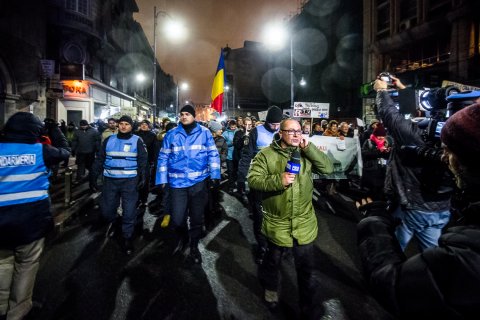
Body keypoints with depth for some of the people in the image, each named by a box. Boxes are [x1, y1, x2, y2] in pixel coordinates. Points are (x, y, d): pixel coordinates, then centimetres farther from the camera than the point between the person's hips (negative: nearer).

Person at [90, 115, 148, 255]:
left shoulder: (137, 141, 1)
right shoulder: (109, 140, 8)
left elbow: (143, 161, -1)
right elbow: (100, 160, 11)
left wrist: (142, 178, -14)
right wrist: (93, 178, 6)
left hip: (130, 181, -2)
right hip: (110, 181, 3)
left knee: (129, 211, 1)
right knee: (106, 209, 10)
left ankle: (127, 238, 18)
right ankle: (112, 222, 44)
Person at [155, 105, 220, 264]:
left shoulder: (204, 132, 2)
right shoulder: (171, 134, 4)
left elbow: (213, 154, 3)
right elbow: (163, 158, 6)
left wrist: (215, 174, -5)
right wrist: (162, 179, 1)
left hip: (199, 181, 0)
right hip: (177, 182, 1)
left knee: (196, 216, 10)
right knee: (177, 218, 3)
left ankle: (194, 246, 32)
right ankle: (182, 238, 37)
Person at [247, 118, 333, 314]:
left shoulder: (306, 153, 1)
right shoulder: (266, 154, -9)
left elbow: (328, 168, -8)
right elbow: (253, 179, -16)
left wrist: (308, 148, -16)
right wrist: (278, 180, -29)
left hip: (304, 223, 2)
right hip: (276, 223, -1)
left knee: (305, 266, 18)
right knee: (273, 262, 23)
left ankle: (306, 299, 43)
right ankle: (271, 290, 52)